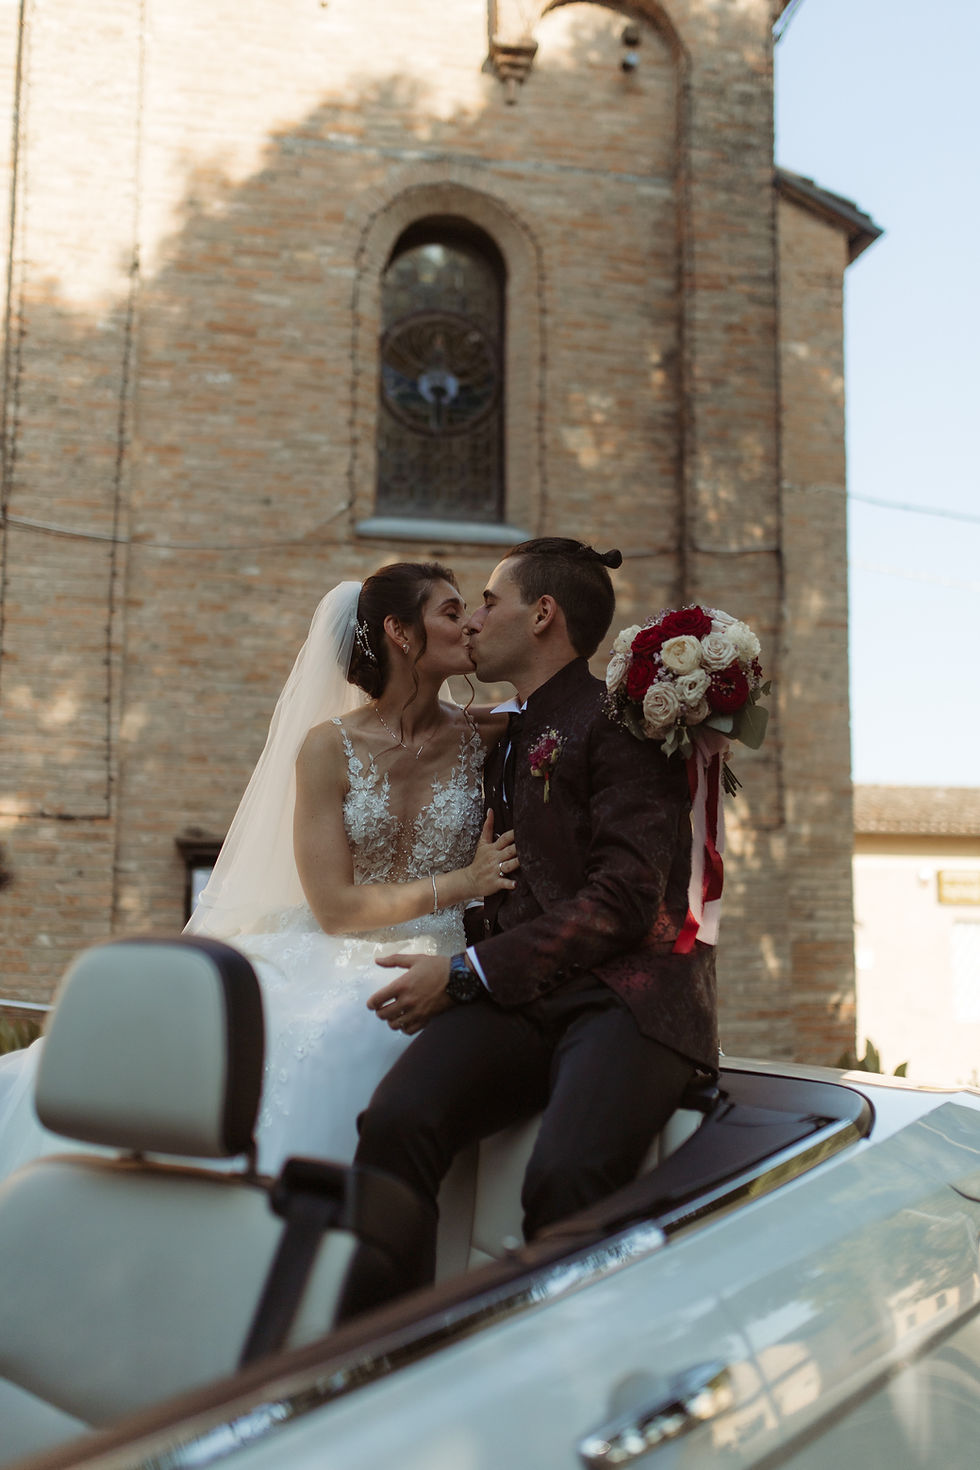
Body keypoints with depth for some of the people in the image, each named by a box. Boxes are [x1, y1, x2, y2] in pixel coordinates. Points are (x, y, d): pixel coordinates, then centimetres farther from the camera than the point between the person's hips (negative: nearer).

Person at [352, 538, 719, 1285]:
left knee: (564, 1177, -34)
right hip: (518, 998, 6)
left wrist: (466, 975, -11)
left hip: (626, 992, -6)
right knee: (394, 1124, -26)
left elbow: (624, 899, -11)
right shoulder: (504, 739, 26)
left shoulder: (621, 721, 0)